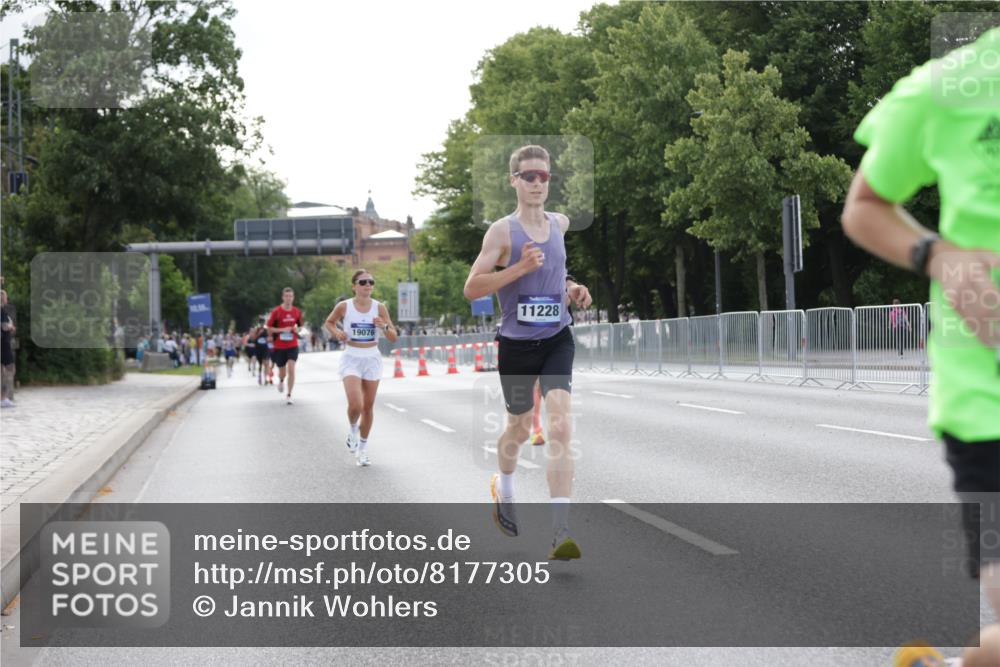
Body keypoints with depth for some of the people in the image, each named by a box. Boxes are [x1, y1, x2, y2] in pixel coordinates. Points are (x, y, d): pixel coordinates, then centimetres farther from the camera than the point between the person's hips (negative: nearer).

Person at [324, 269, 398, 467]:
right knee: (355, 405, -18)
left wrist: (384, 327, -21)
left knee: (368, 407, 7)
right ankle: (353, 431, 16)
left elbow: (393, 338, -1)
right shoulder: (344, 306, -6)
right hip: (351, 359, -2)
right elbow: (328, 323, 13)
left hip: (372, 359, 2)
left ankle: (362, 449, 24)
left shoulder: (379, 308, -3)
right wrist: (336, 332, -8)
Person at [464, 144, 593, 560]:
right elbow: (471, 289, -14)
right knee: (519, 428, 15)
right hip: (516, 343, -2)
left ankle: (561, 533, -21)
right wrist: (520, 267, -24)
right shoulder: (502, 231, -9)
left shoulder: (560, 224, 7)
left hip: (557, 340, 2)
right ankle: (503, 490, 49)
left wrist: (571, 289, 8)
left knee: (559, 427, -16)